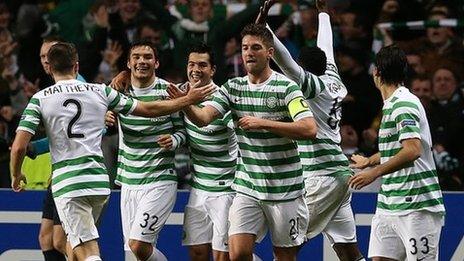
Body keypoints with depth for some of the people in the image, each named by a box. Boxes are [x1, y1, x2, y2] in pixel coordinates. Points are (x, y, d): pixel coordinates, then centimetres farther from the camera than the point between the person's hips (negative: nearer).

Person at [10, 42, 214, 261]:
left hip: (66, 183, -4)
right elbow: (148, 109, 13)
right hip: (99, 180, 4)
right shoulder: (100, 91, 7)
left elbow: (19, 146, -7)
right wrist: (188, 99, 25)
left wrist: (16, 176, 13)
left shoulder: (40, 99, 0)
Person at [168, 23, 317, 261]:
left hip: (284, 189, -3)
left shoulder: (286, 87, -9)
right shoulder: (233, 87, 6)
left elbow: (309, 129, -20)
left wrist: (263, 123, -23)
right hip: (246, 187, 3)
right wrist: (186, 105, -28)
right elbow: (203, 118, -6)